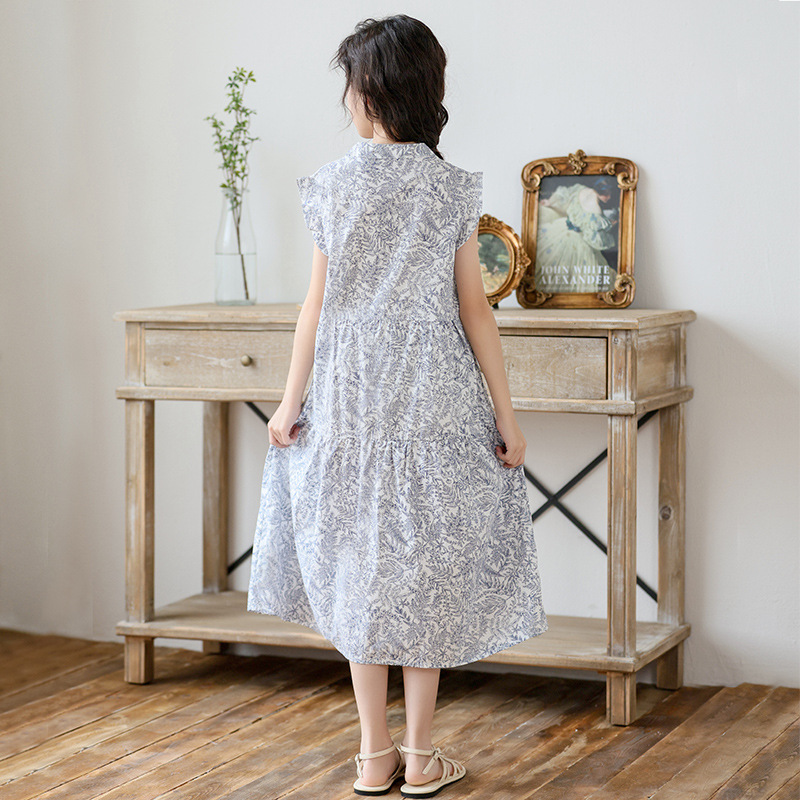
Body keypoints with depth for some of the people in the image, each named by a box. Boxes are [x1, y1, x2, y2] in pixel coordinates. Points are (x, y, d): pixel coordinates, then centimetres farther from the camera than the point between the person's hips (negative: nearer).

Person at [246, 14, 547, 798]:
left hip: (350, 399, 0)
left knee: (360, 563, 9)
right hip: (437, 401, 0)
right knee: (427, 565, 8)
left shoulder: (331, 182, -3)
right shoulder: (454, 188, -3)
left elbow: (318, 300, -2)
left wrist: (291, 399, 6)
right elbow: (473, 308, -4)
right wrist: (505, 412, 1)